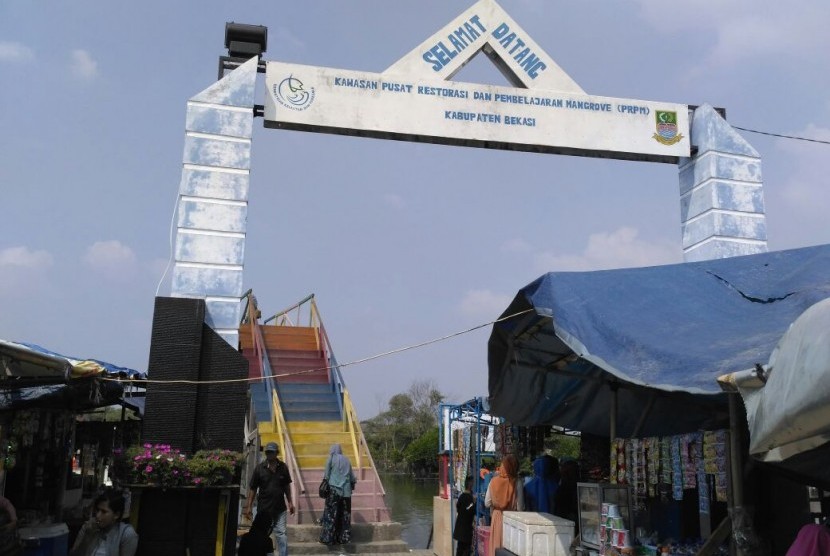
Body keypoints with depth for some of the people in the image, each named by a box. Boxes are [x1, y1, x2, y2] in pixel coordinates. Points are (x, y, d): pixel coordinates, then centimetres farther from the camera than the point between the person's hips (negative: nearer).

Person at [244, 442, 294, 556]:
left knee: (281, 534, -3)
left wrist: (290, 502, 8)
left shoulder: (283, 467, 0)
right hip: (263, 508, 0)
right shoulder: (259, 468, -5)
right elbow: (252, 488, -2)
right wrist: (249, 506, -4)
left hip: (279, 508, 1)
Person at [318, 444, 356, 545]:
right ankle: (344, 537, 7)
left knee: (331, 513, -2)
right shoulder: (346, 460, 12)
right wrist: (352, 484, 24)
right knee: (345, 514, 7)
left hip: (334, 489, -4)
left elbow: (326, 475, 0)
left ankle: (328, 537, -4)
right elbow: (352, 476, 13)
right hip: (346, 490, 4)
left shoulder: (331, 459, 0)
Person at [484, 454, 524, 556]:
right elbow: (520, 506, -11)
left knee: (496, 546, 12)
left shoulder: (494, 481, -4)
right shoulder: (517, 482, -12)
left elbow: (487, 503, 1)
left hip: (496, 518, 2)